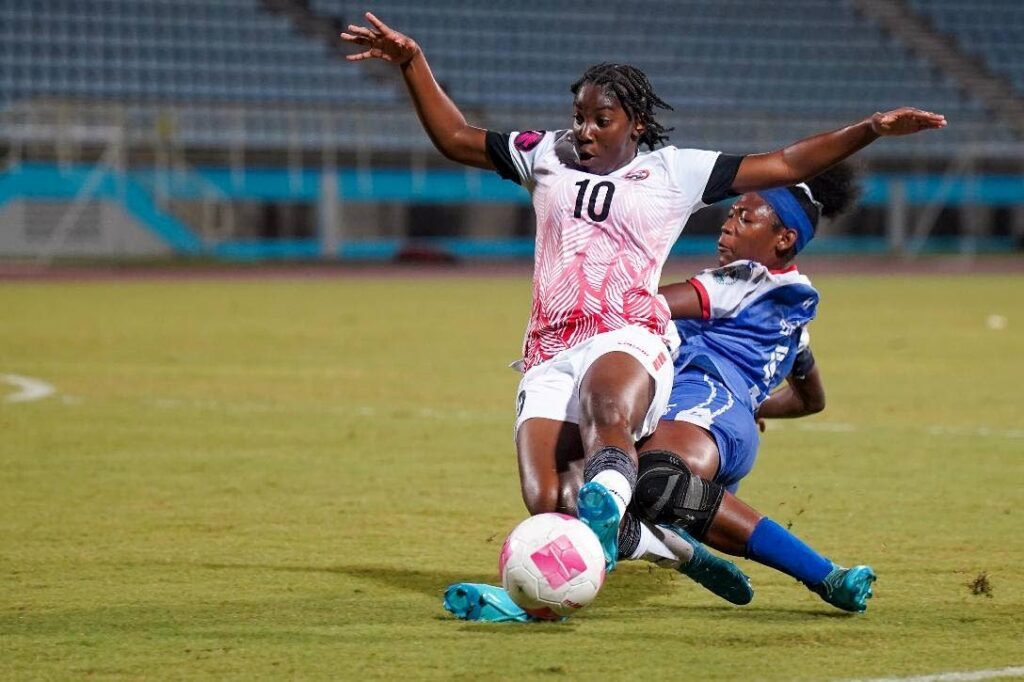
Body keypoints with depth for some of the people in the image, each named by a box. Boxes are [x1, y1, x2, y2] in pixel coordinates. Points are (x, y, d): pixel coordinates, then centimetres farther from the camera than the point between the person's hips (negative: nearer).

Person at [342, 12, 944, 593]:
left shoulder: (674, 171, 14)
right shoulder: (547, 155, 22)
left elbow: (785, 166, 14)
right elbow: (455, 137, 30)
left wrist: (871, 130, 6)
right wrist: (412, 62, 21)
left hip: (628, 340, -3)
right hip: (549, 354, 4)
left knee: (609, 415, -43)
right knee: (544, 506, -21)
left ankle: (607, 506, -65)